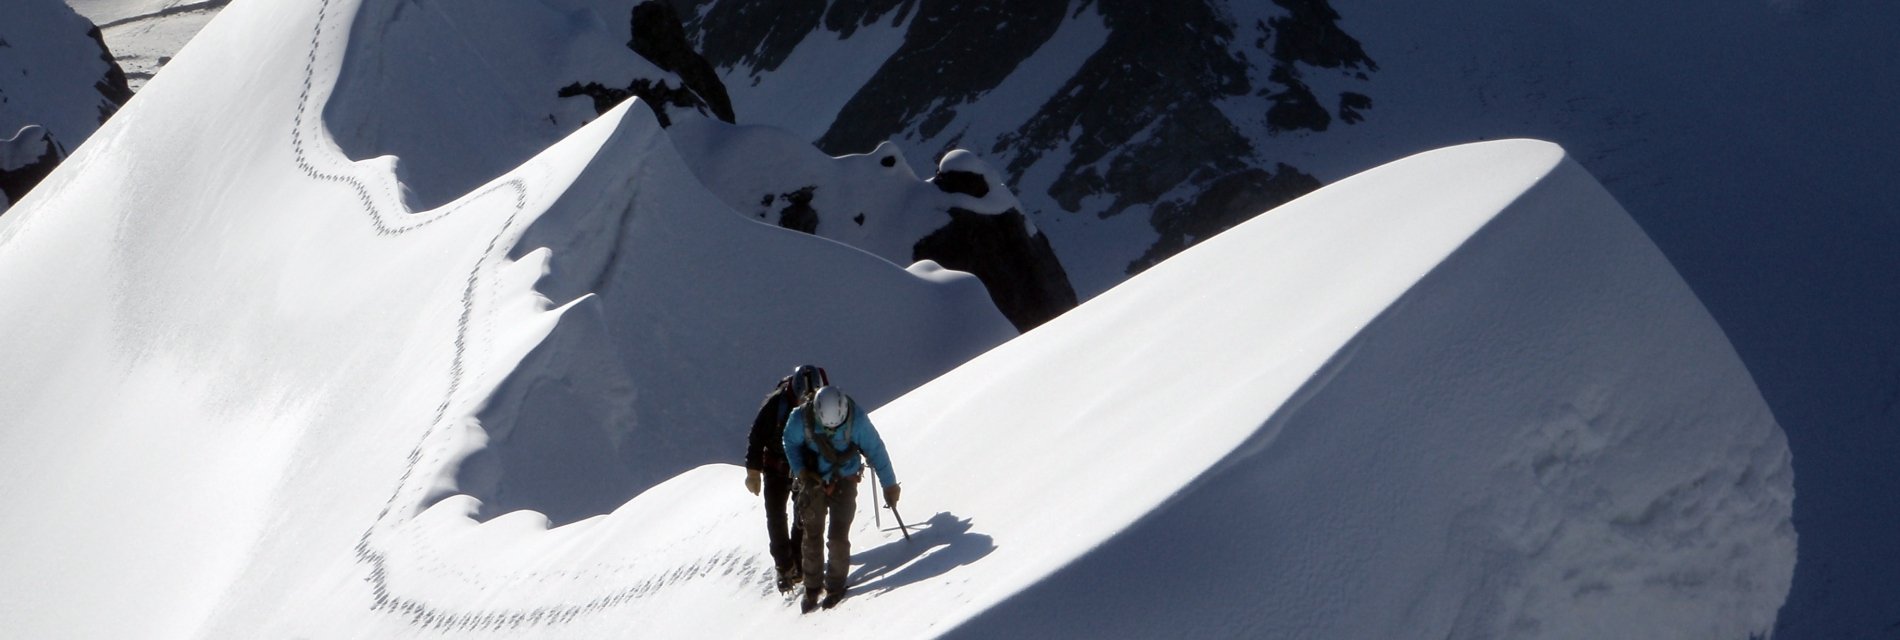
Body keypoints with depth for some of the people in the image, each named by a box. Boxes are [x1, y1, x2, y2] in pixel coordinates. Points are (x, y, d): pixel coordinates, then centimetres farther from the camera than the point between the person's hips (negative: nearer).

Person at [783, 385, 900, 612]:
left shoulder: (857, 419, -24)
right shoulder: (801, 418, -21)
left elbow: (875, 450, -13)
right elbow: (790, 442, 0)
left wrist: (889, 484, -9)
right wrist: (800, 470, -13)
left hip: (844, 482, -1)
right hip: (813, 481, 1)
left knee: (838, 536, -9)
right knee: (812, 536, 1)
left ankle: (835, 586, 11)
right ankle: (812, 588, 17)